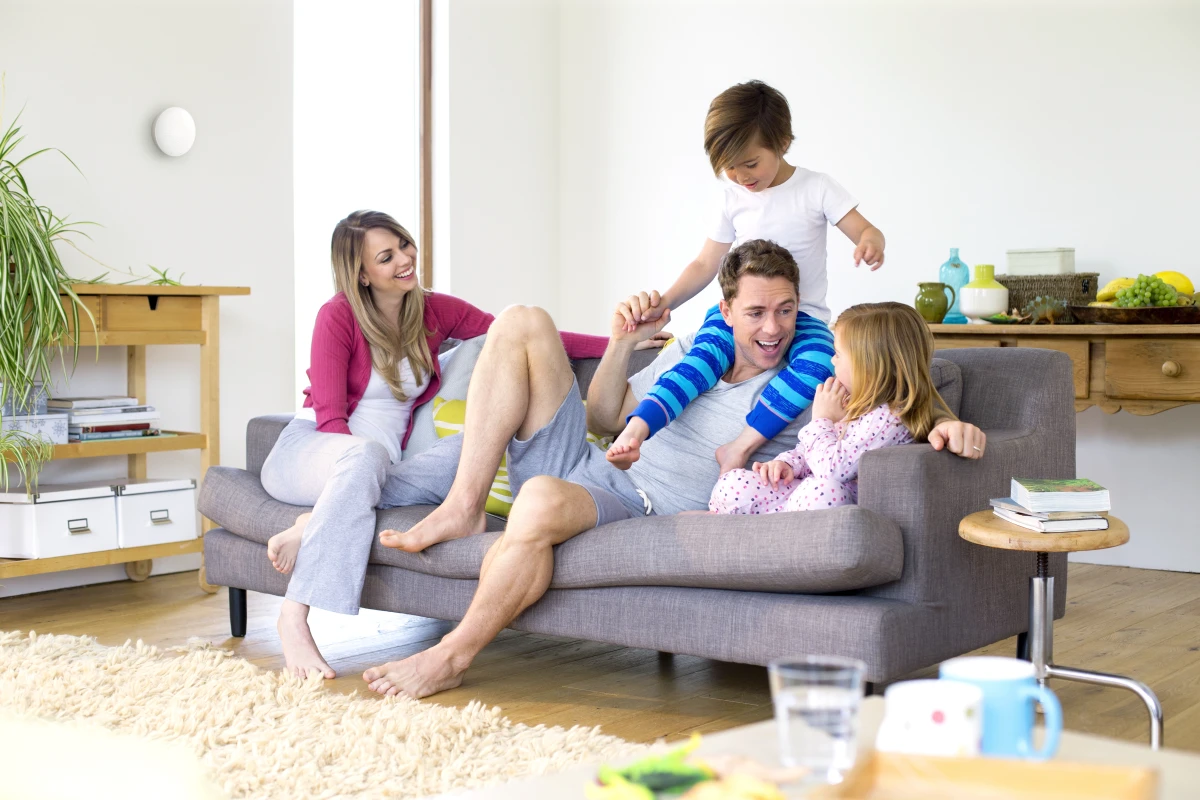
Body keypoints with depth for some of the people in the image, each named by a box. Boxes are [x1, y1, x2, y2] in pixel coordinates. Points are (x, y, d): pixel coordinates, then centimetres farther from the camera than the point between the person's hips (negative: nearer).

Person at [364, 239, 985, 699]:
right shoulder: (688, 351, 18)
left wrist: (947, 428, -29)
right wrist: (623, 342, 9)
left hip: (639, 510, -6)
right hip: (583, 465, 6)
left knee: (543, 498, -42)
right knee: (522, 324, -3)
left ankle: (452, 656, -23)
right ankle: (463, 507, -12)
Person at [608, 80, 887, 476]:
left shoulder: (816, 188, -1)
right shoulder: (733, 197, 9)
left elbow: (865, 231, -4)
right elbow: (705, 264, 11)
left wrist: (872, 242, -31)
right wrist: (663, 303, -4)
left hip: (803, 313, -1)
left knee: (816, 364, -36)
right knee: (703, 356, -32)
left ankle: (739, 447, -39)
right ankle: (635, 431, -49)